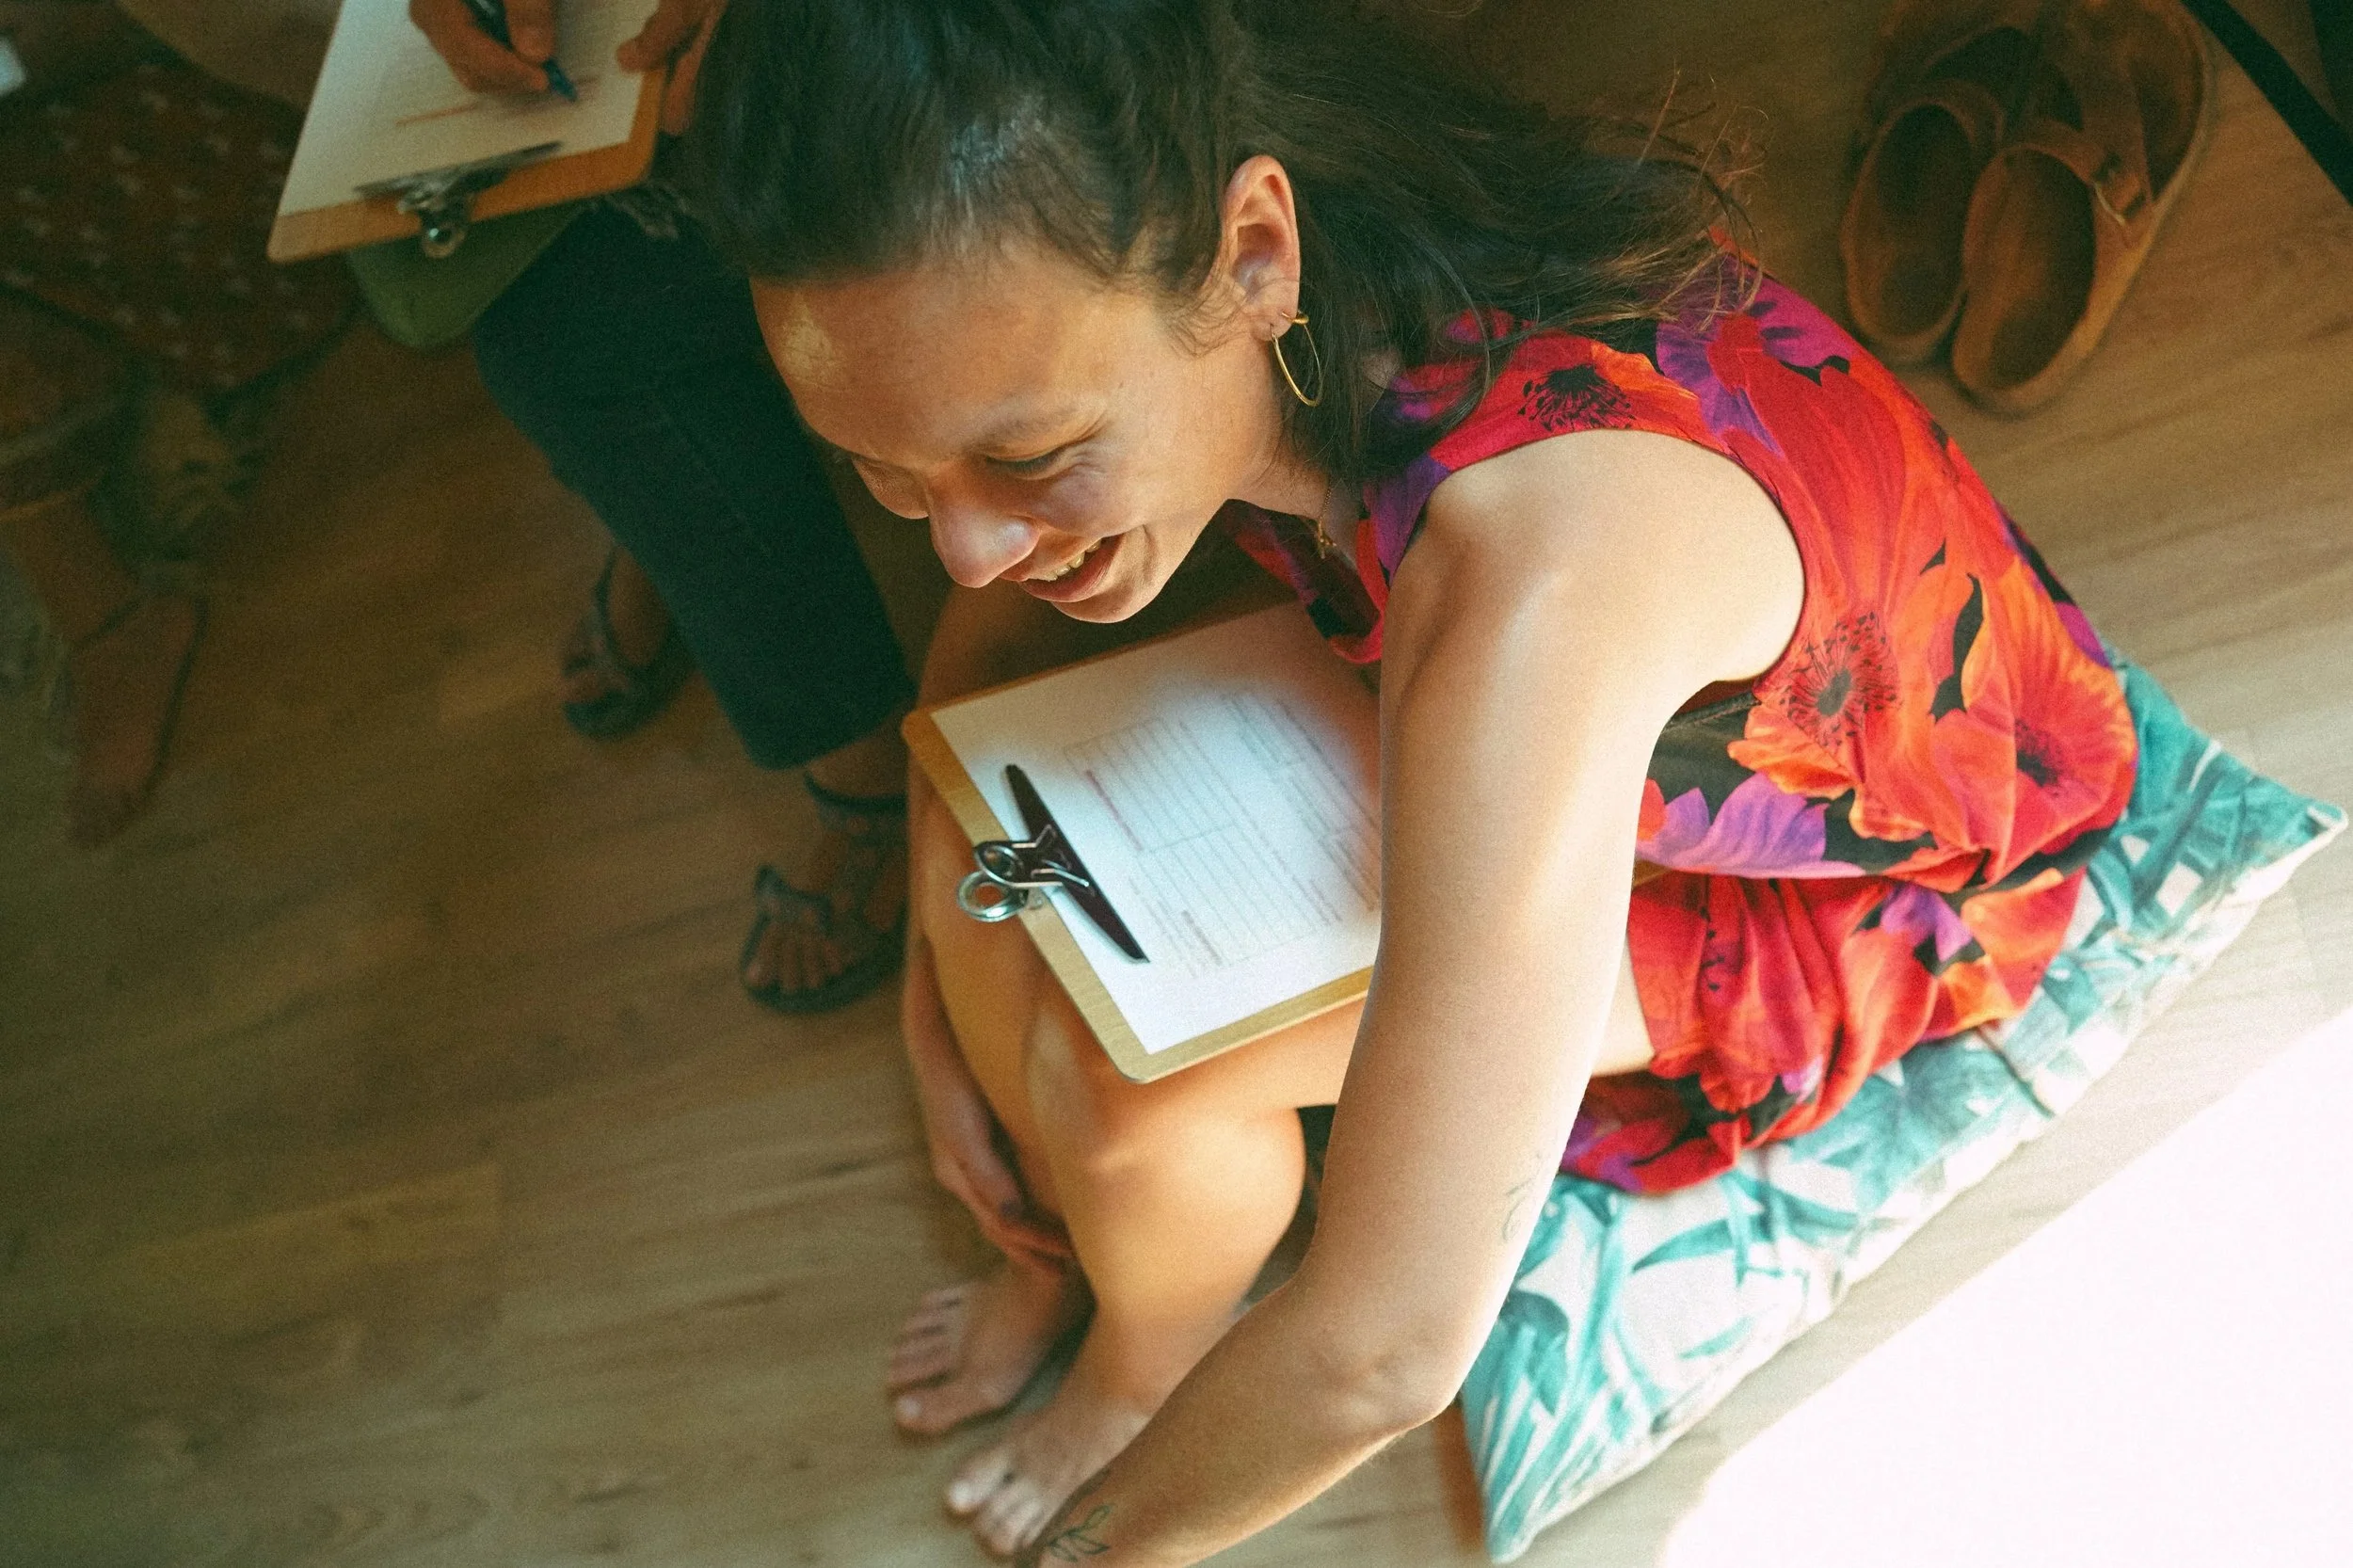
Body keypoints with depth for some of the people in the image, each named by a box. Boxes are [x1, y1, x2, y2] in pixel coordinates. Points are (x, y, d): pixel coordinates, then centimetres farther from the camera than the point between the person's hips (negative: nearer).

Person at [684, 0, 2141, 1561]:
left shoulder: (1541, 565, -46)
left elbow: (1385, 1353, -40)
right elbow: (1005, 606, 2)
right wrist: (934, 985, 2)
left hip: (1887, 865, -6)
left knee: (1114, 1070, -24)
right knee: (994, 835, -12)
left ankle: (1151, 1368, 13)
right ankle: (1076, 1242, 19)